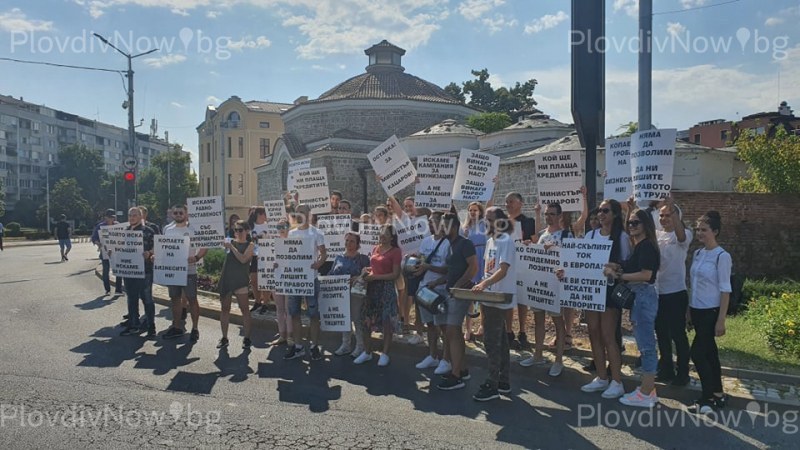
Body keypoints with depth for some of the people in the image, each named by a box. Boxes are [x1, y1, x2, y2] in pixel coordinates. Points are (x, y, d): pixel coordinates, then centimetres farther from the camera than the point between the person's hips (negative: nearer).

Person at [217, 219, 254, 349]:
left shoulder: (249, 245, -1)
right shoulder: (230, 241, 10)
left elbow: (243, 259, -15)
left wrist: (231, 247, -17)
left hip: (240, 280, -4)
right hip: (226, 279, 4)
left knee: (244, 309, -2)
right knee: (225, 308, 9)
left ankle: (247, 338, 7)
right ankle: (224, 338, 19)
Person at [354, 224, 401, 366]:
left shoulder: (395, 251, -7)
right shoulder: (375, 248, 12)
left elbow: (395, 274, -12)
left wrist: (375, 277, -15)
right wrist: (367, 270, 3)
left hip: (386, 288, -6)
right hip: (372, 287, 6)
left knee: (386, 321, 0)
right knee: (367, 319, 7)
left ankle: (385, 354, 13)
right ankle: (367, 352, 20)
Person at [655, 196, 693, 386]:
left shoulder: (684, 235, -7)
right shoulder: (654, 235, 9)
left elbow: (680, 234, -30)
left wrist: (673, 208, -41)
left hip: (676, 292, -5)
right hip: (657, 292, 5)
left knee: (678, 334, 3)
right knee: (661, 333, 14)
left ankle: (683, 373, 16)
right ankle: (666, 369, 27)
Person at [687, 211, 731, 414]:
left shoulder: (722, 256, -12)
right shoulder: (697, 254, 8)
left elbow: (725, 290, -13)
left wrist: (721, 320, -14)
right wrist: (689, 310, 14)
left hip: (711, 312, -7)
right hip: (697, 310, 7)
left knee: (697, 353, -7)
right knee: (709, 352, 14)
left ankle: (707, 399, 5)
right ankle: (718, 394, 25)